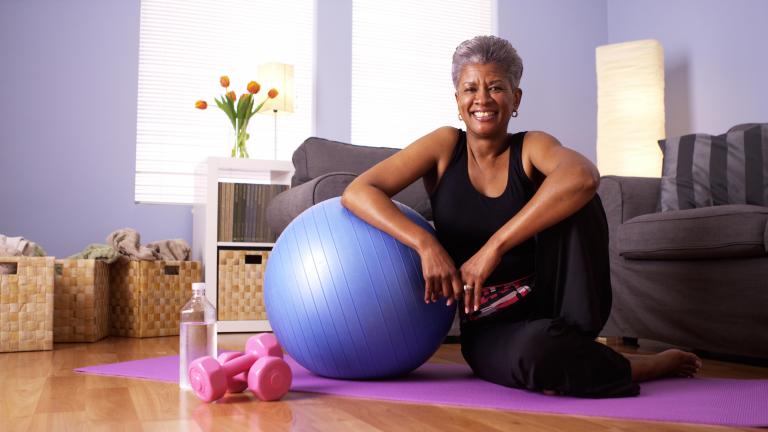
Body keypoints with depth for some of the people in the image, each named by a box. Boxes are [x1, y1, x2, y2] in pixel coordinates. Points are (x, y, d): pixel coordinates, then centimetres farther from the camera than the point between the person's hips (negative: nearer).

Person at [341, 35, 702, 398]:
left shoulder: (531, 147, -3)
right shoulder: (445, 147, 0)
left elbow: (583, 176, -29)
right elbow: (357, 192, -11)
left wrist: (494, 247, -36)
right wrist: (426, 243, -27)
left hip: (548, 306, 0)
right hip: (489, 330, 0)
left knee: (572, 197, -24)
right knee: (536, 353, -37)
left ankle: (574, 338, -16)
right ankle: (643, 366, -8)